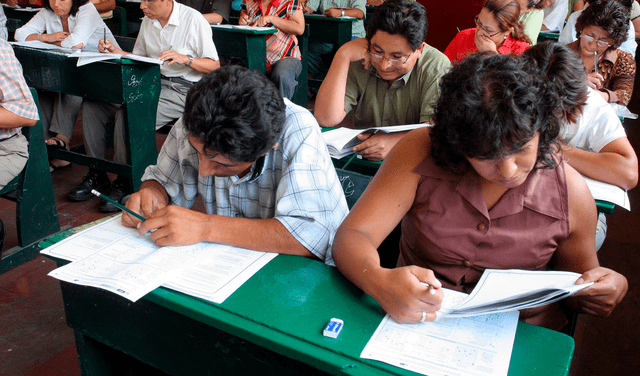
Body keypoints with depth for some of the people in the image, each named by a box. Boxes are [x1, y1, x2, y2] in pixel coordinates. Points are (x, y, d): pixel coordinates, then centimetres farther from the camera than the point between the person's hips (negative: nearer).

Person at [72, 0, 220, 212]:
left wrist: (184, 59, -24)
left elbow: (214, 66, -9)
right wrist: (115, 52, 4)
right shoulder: (148, 21, 12)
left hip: (182, 90, -8)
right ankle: (96, 174, 2)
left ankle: (124, 184, -13)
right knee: (92, 105, -8)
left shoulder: (193, 20, -8)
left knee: (127, 115, -30)